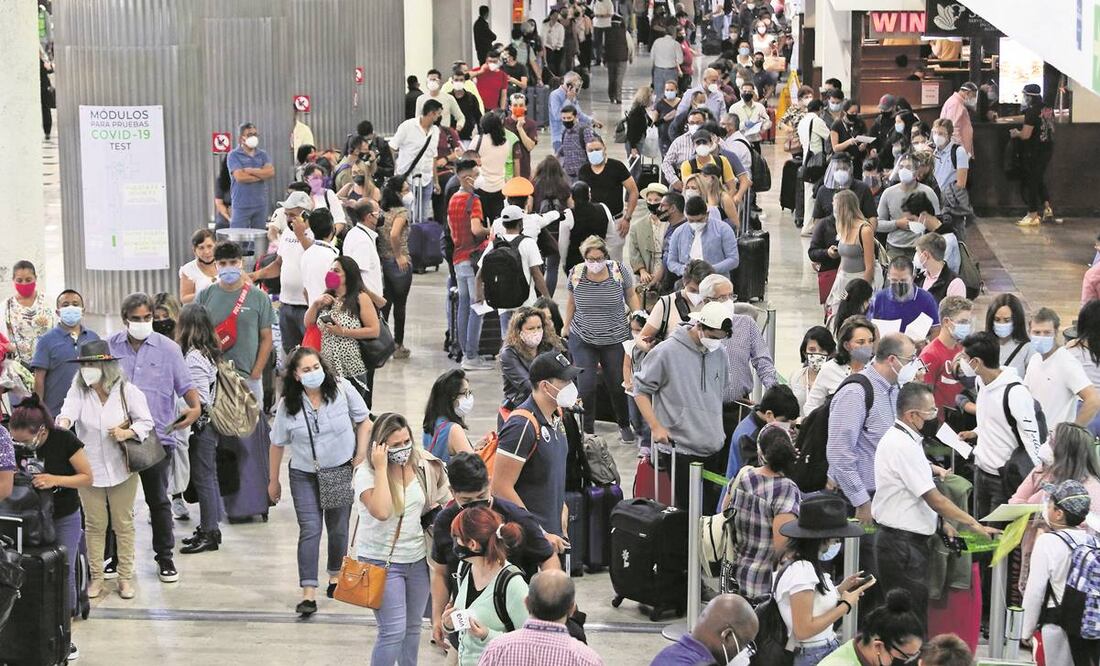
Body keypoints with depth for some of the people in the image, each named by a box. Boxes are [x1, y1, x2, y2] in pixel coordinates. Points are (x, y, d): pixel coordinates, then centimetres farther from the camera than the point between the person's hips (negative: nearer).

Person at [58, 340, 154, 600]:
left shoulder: (127, 391, -7)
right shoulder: (78, 391, -5)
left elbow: (146, 422, -3)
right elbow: (68, 410, -24)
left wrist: (128, 432, -21)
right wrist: (63, 422, -47)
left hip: (121, 469, -1)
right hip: (89, 469, 1)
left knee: (123, 524, 8)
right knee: (94, 525, 9)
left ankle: (125, 577, 18)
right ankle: (96, 577, 20)